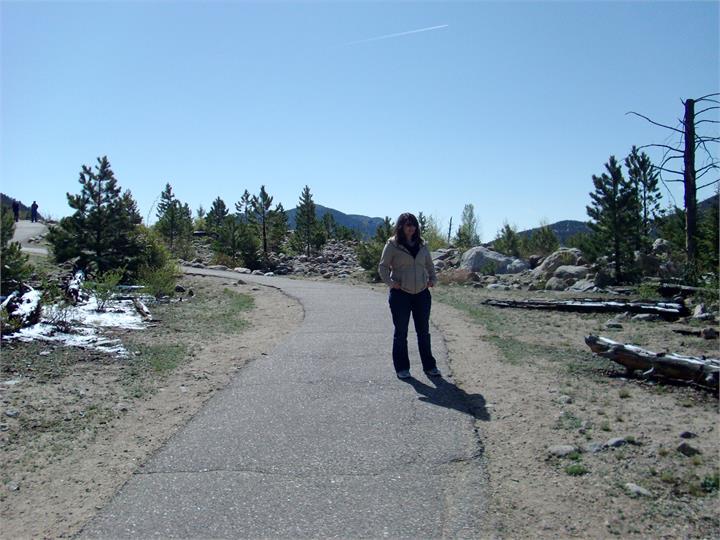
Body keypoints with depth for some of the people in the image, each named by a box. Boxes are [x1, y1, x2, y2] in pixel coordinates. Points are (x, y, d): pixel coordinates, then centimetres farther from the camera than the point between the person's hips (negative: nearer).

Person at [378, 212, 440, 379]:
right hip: (400, 294, -4)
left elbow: (429, 265, 21)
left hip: (422, 294, 4)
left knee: (424, 331, 11)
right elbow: (383, 267, -2)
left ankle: (429, 366, 22)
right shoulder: (392, 245, -4)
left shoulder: (422, 245, 9)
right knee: (401, 333, 5)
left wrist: (433, 280, 7)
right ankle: (402, 368, 15)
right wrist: (391, 283, -13)